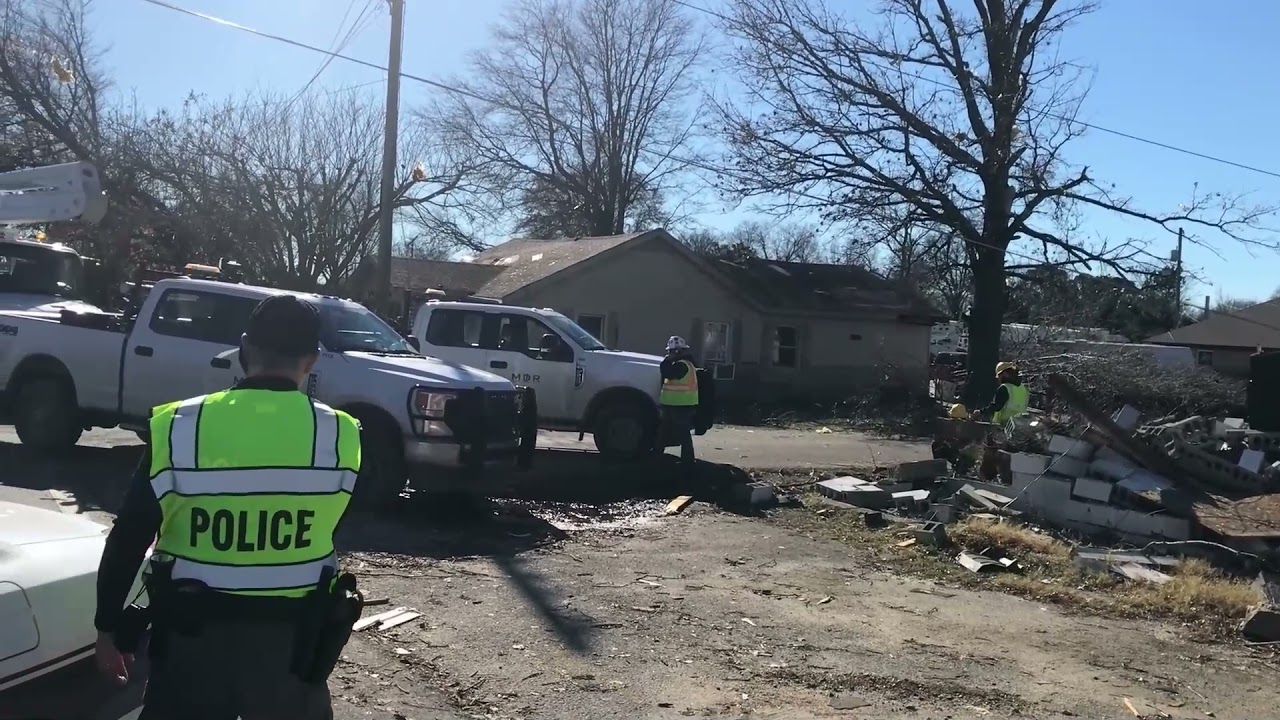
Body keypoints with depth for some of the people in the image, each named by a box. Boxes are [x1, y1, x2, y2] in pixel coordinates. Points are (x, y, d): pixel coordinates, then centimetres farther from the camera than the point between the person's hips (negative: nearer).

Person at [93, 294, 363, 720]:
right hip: (290, 638, 0)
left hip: (192, 634, 0)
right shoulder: (341, 437, -12)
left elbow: (128, 539, -5)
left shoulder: (178, 429, -12)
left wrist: (108, 626, 6)